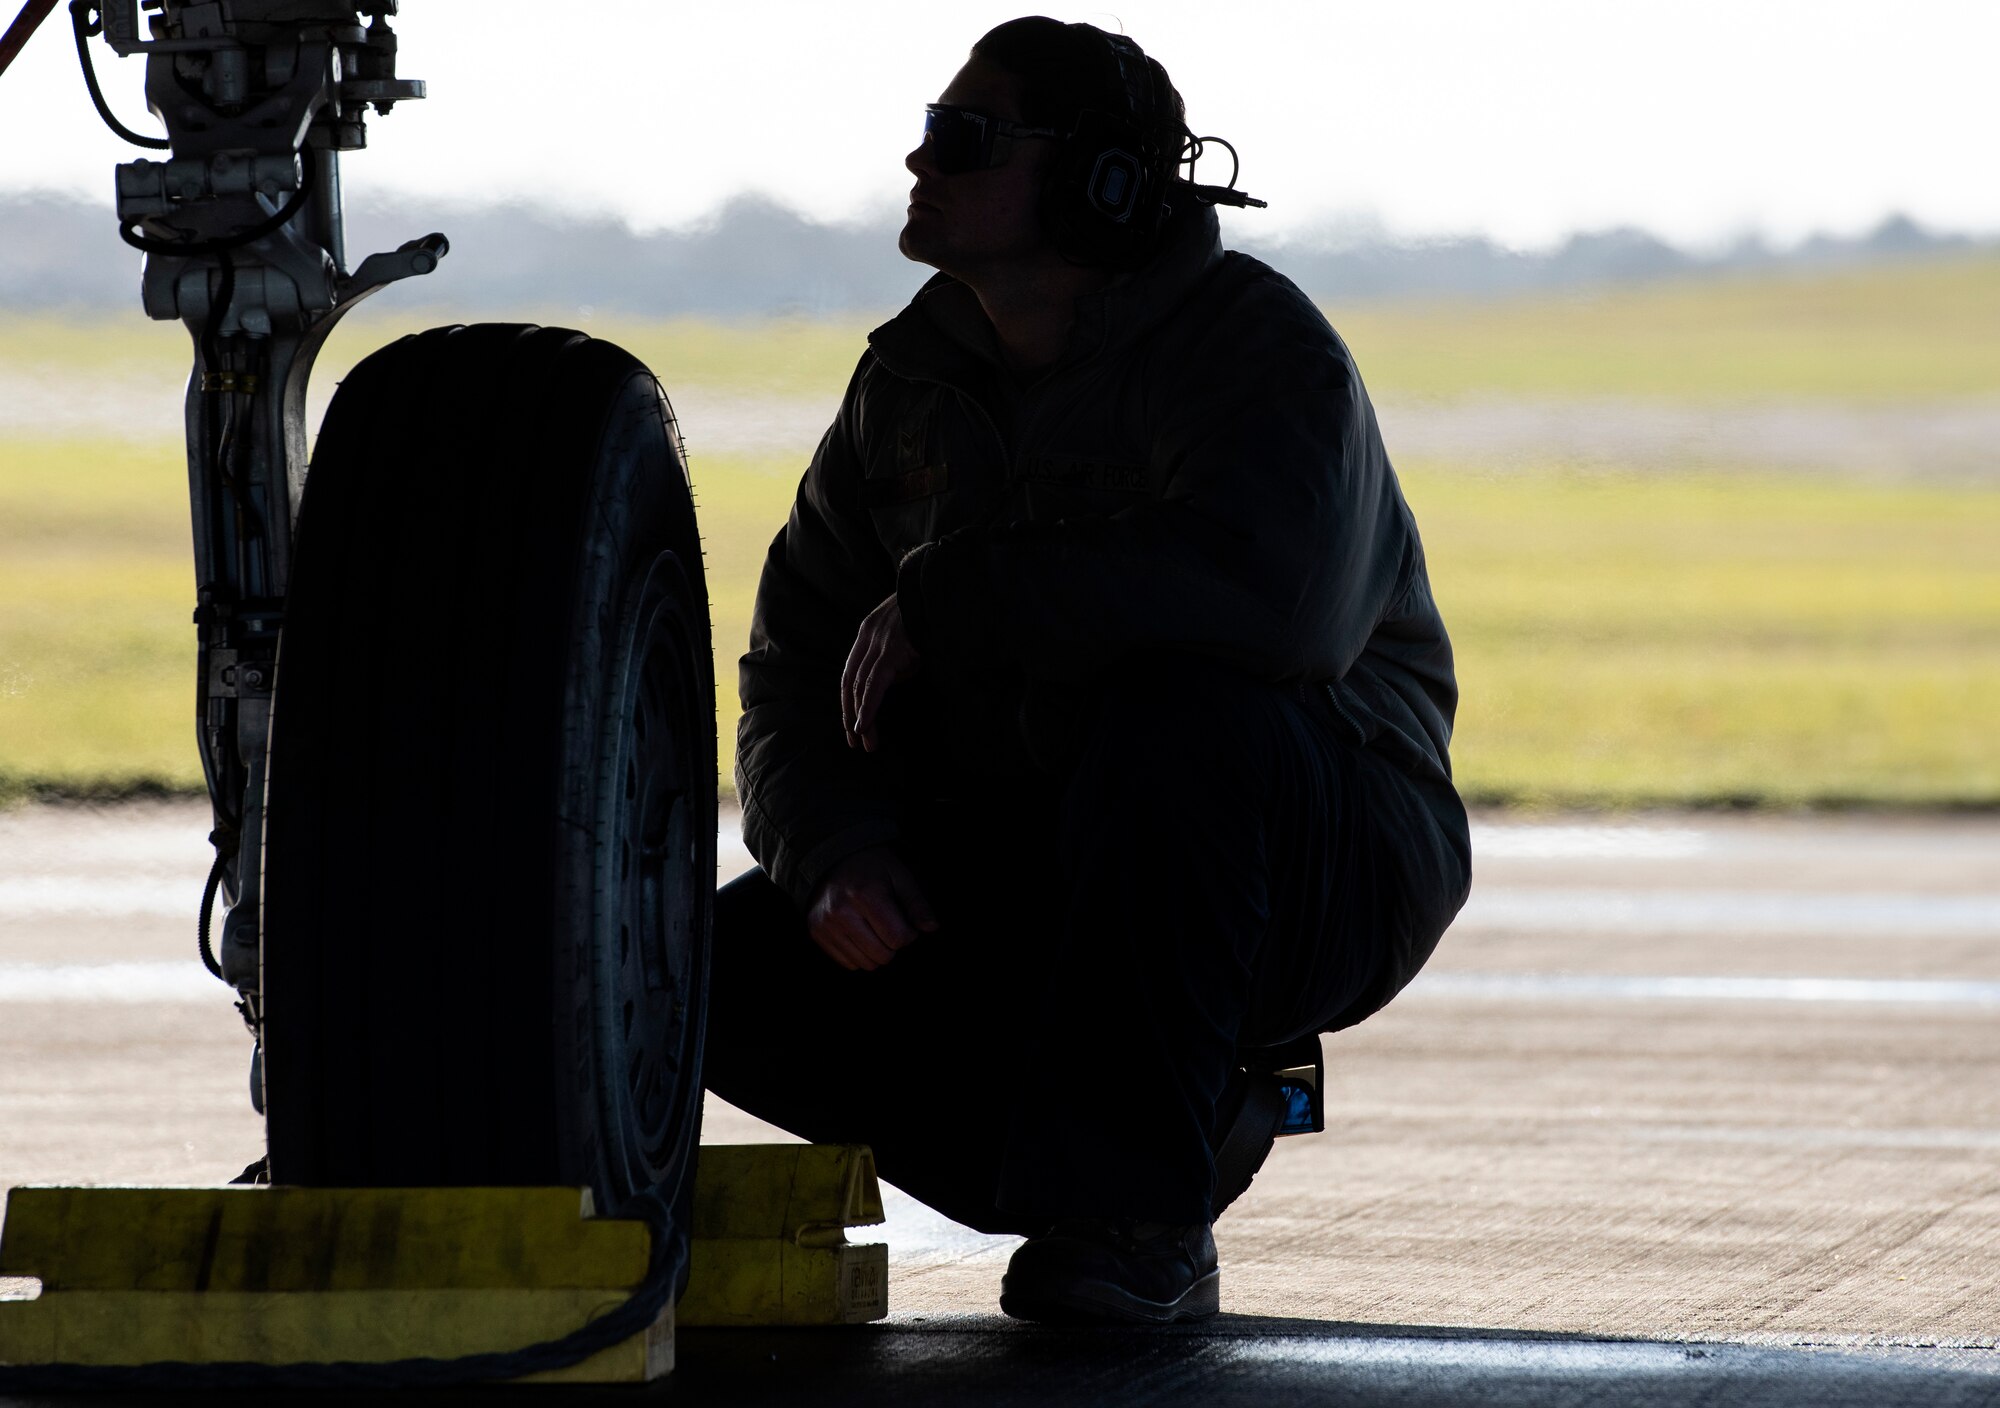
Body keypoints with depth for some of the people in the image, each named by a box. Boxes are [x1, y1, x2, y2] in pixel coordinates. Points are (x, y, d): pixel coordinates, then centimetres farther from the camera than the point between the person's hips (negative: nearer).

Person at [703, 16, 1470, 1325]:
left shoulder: (1257, 345, -15)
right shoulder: (912, 381, 6)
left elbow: (1277, 595, -36)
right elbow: (800, 666, 7)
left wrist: (947, 603, -28)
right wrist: (836, 853, -16)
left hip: (1324, 863, -6)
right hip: (1032, 876, 6)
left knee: (1173, 710, -39)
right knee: (746, 974, -14)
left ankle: (1128, 1207, -26)